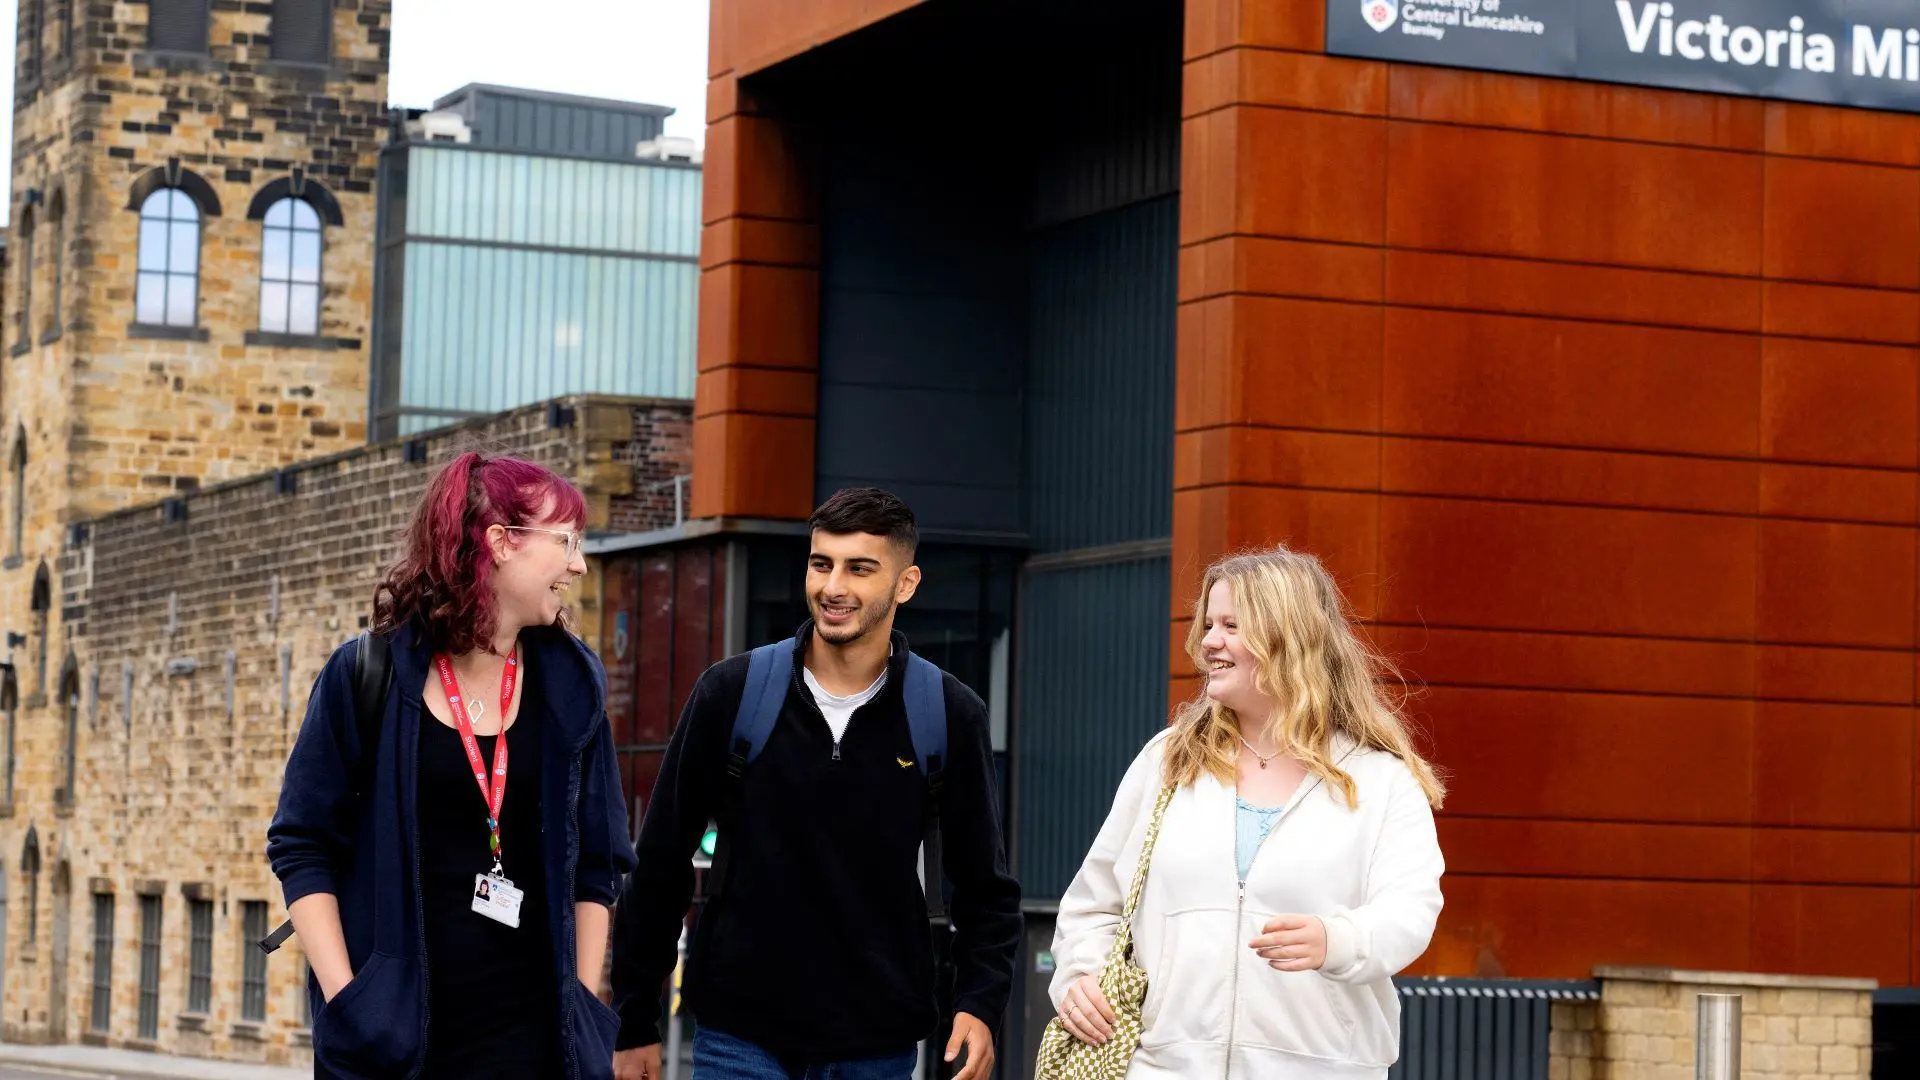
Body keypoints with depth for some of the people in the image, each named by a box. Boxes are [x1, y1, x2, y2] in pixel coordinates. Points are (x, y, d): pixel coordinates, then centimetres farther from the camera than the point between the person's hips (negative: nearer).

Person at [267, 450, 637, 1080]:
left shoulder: (571, 686, 7)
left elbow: (596, 863, 11)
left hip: (530, 1028, 2)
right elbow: (302, 848, 0)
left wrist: (584, 1011, 4)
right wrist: (344, 998, -9)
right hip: (387, 1029, -2)